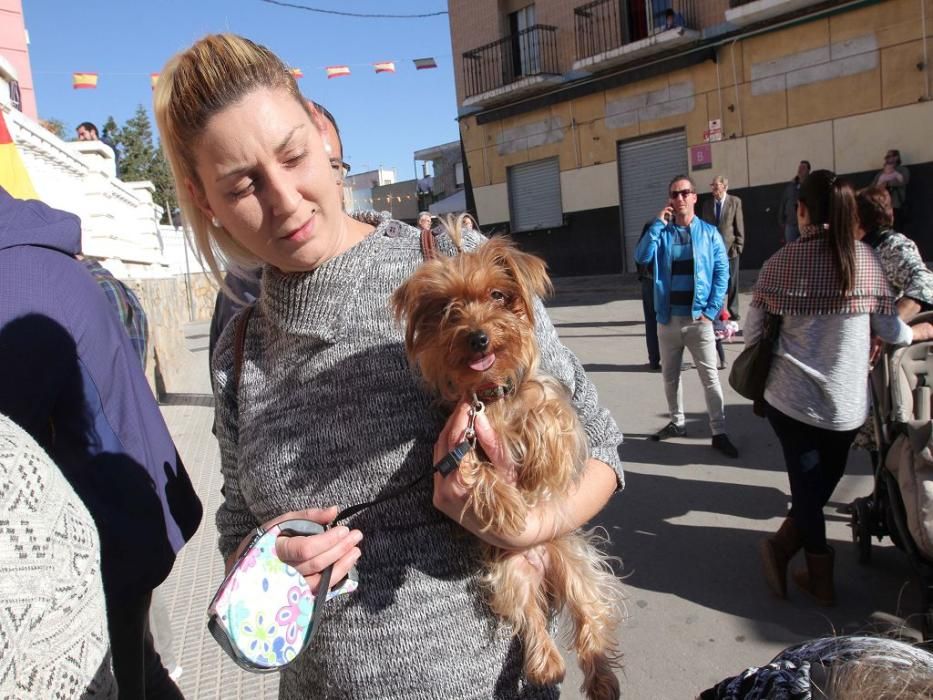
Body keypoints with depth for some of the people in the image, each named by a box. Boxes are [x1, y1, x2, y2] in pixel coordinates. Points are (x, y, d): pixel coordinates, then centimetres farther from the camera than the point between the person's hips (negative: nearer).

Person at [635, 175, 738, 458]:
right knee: (670, 375, 14)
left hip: (698, 318, -3)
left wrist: (711, 310, -10)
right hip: (667, 317, 3)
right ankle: (677, 423, 30)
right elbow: (642, 257, -12)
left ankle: (719, 433, 4)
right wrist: (658, 223, -14)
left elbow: (722, 273, -2)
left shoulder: (709, 233, 0)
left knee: (709, 376, -3)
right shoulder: (661, 232, 5)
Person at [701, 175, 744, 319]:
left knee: (732, 281, 5)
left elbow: (739, 225, -2)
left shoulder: (735, 201, 0)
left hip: (730, 248, -2)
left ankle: (732, 311, 15)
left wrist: (738, 245, -8)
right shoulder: (707, 204, 9)